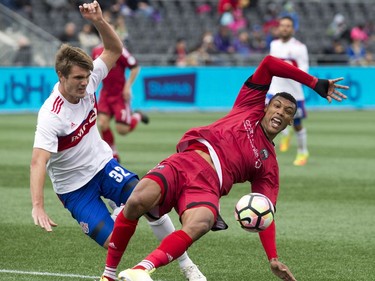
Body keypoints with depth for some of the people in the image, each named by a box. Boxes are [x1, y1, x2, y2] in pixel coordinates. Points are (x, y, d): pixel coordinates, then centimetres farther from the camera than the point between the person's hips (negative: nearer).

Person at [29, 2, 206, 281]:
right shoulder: (51, 116, -29)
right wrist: (38, 206, -52)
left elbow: (115, 49, -4)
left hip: (103, 164, 5)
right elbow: (38, 161, -39)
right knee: (114, 243, -17)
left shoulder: (87, 82, -11)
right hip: (74, 186, -5)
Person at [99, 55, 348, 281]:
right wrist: (315, 83, 14)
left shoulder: (269, 165, 23)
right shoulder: (250, 107, 24)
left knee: (199, 225, -37)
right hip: (186, 161, 0)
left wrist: (274, 259, 4)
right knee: (137, 201, -29)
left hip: (208, 185, 0)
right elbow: (268, 64, 15)